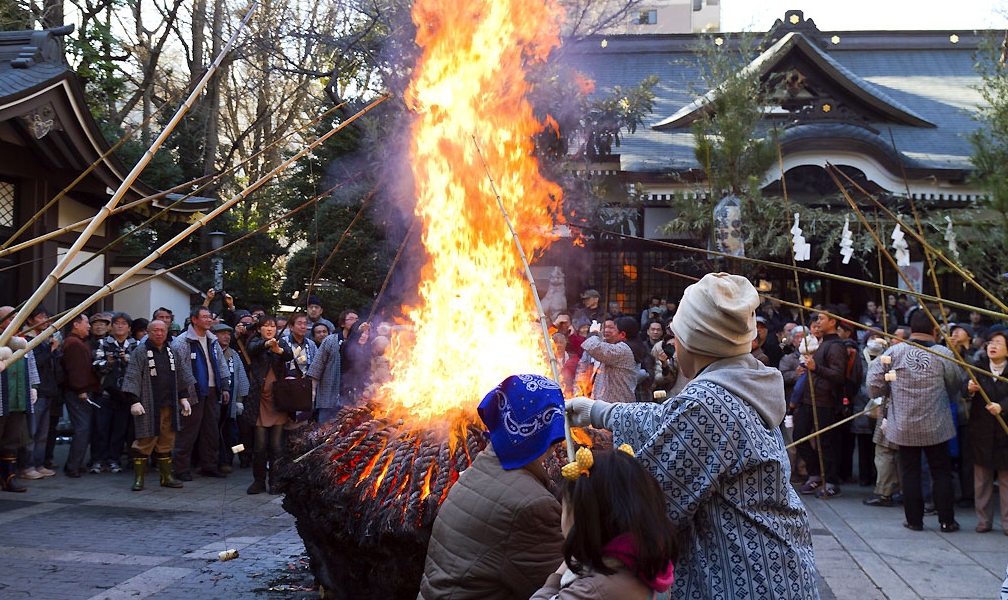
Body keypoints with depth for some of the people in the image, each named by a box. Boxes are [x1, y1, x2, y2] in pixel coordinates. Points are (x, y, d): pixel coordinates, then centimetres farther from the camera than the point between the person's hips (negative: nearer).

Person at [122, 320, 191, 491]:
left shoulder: (173, 353, 15)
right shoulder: (140, 352, -3)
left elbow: (180, 378, 23)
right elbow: (132, 377, -10)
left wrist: (183, 398, 17)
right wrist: (134, 401, -18)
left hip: (169, 405, 5)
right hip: (148, 406, -5)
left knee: (166, 442, 10)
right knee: (145, 441, -5)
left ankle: (166, 477, 18)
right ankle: (139, 478, 4)